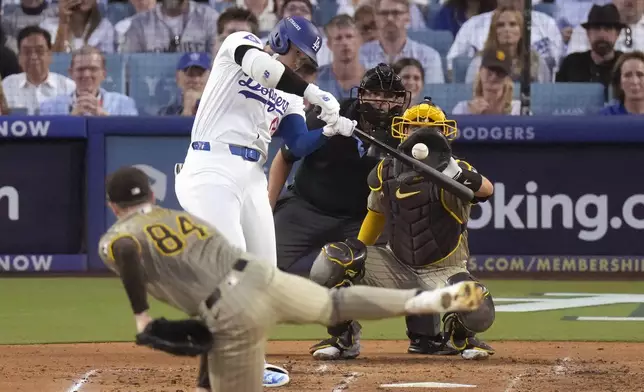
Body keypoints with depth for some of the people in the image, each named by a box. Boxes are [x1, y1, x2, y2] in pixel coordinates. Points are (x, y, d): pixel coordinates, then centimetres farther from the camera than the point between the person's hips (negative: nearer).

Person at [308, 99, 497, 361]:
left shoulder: (453, 171, -16)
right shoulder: (385, 173, -3)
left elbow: (486, 190, -39)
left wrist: (453, 172, -58)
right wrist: (356, 252, 11)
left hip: (444, 271, -3)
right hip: (398, 268, 3)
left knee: (479, 315, -32)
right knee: (329, 263, -19)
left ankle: (459, 332, 9)